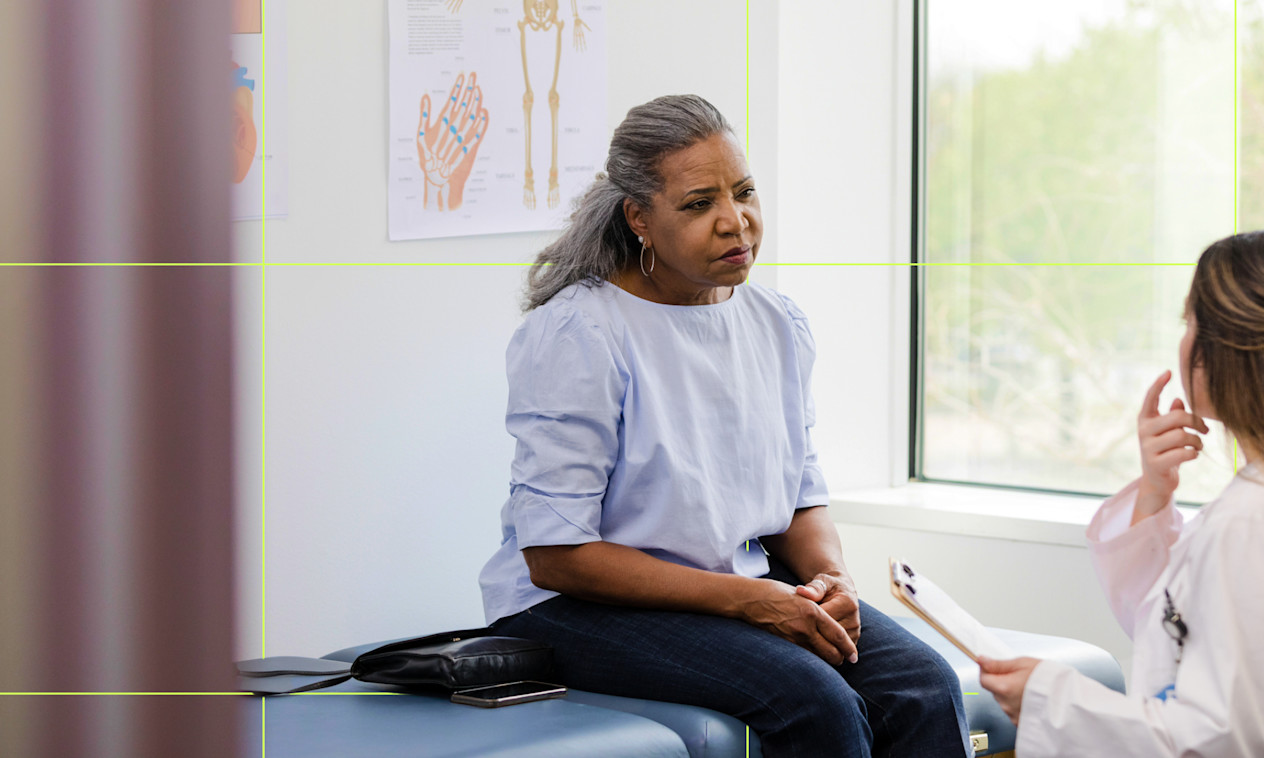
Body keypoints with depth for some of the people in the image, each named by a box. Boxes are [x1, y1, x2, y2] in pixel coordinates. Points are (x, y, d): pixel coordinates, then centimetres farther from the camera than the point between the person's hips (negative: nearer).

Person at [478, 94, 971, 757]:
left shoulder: (777, 324, 9)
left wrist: (831, 578, -7)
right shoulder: (574, 335, -13)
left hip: (748, 584, 6)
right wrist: (747, 600, -20)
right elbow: (554, 556, -16)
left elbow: (803, 497, 18)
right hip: (586, 605, -6)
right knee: (814, 698, -29)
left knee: (925, 686, -19)